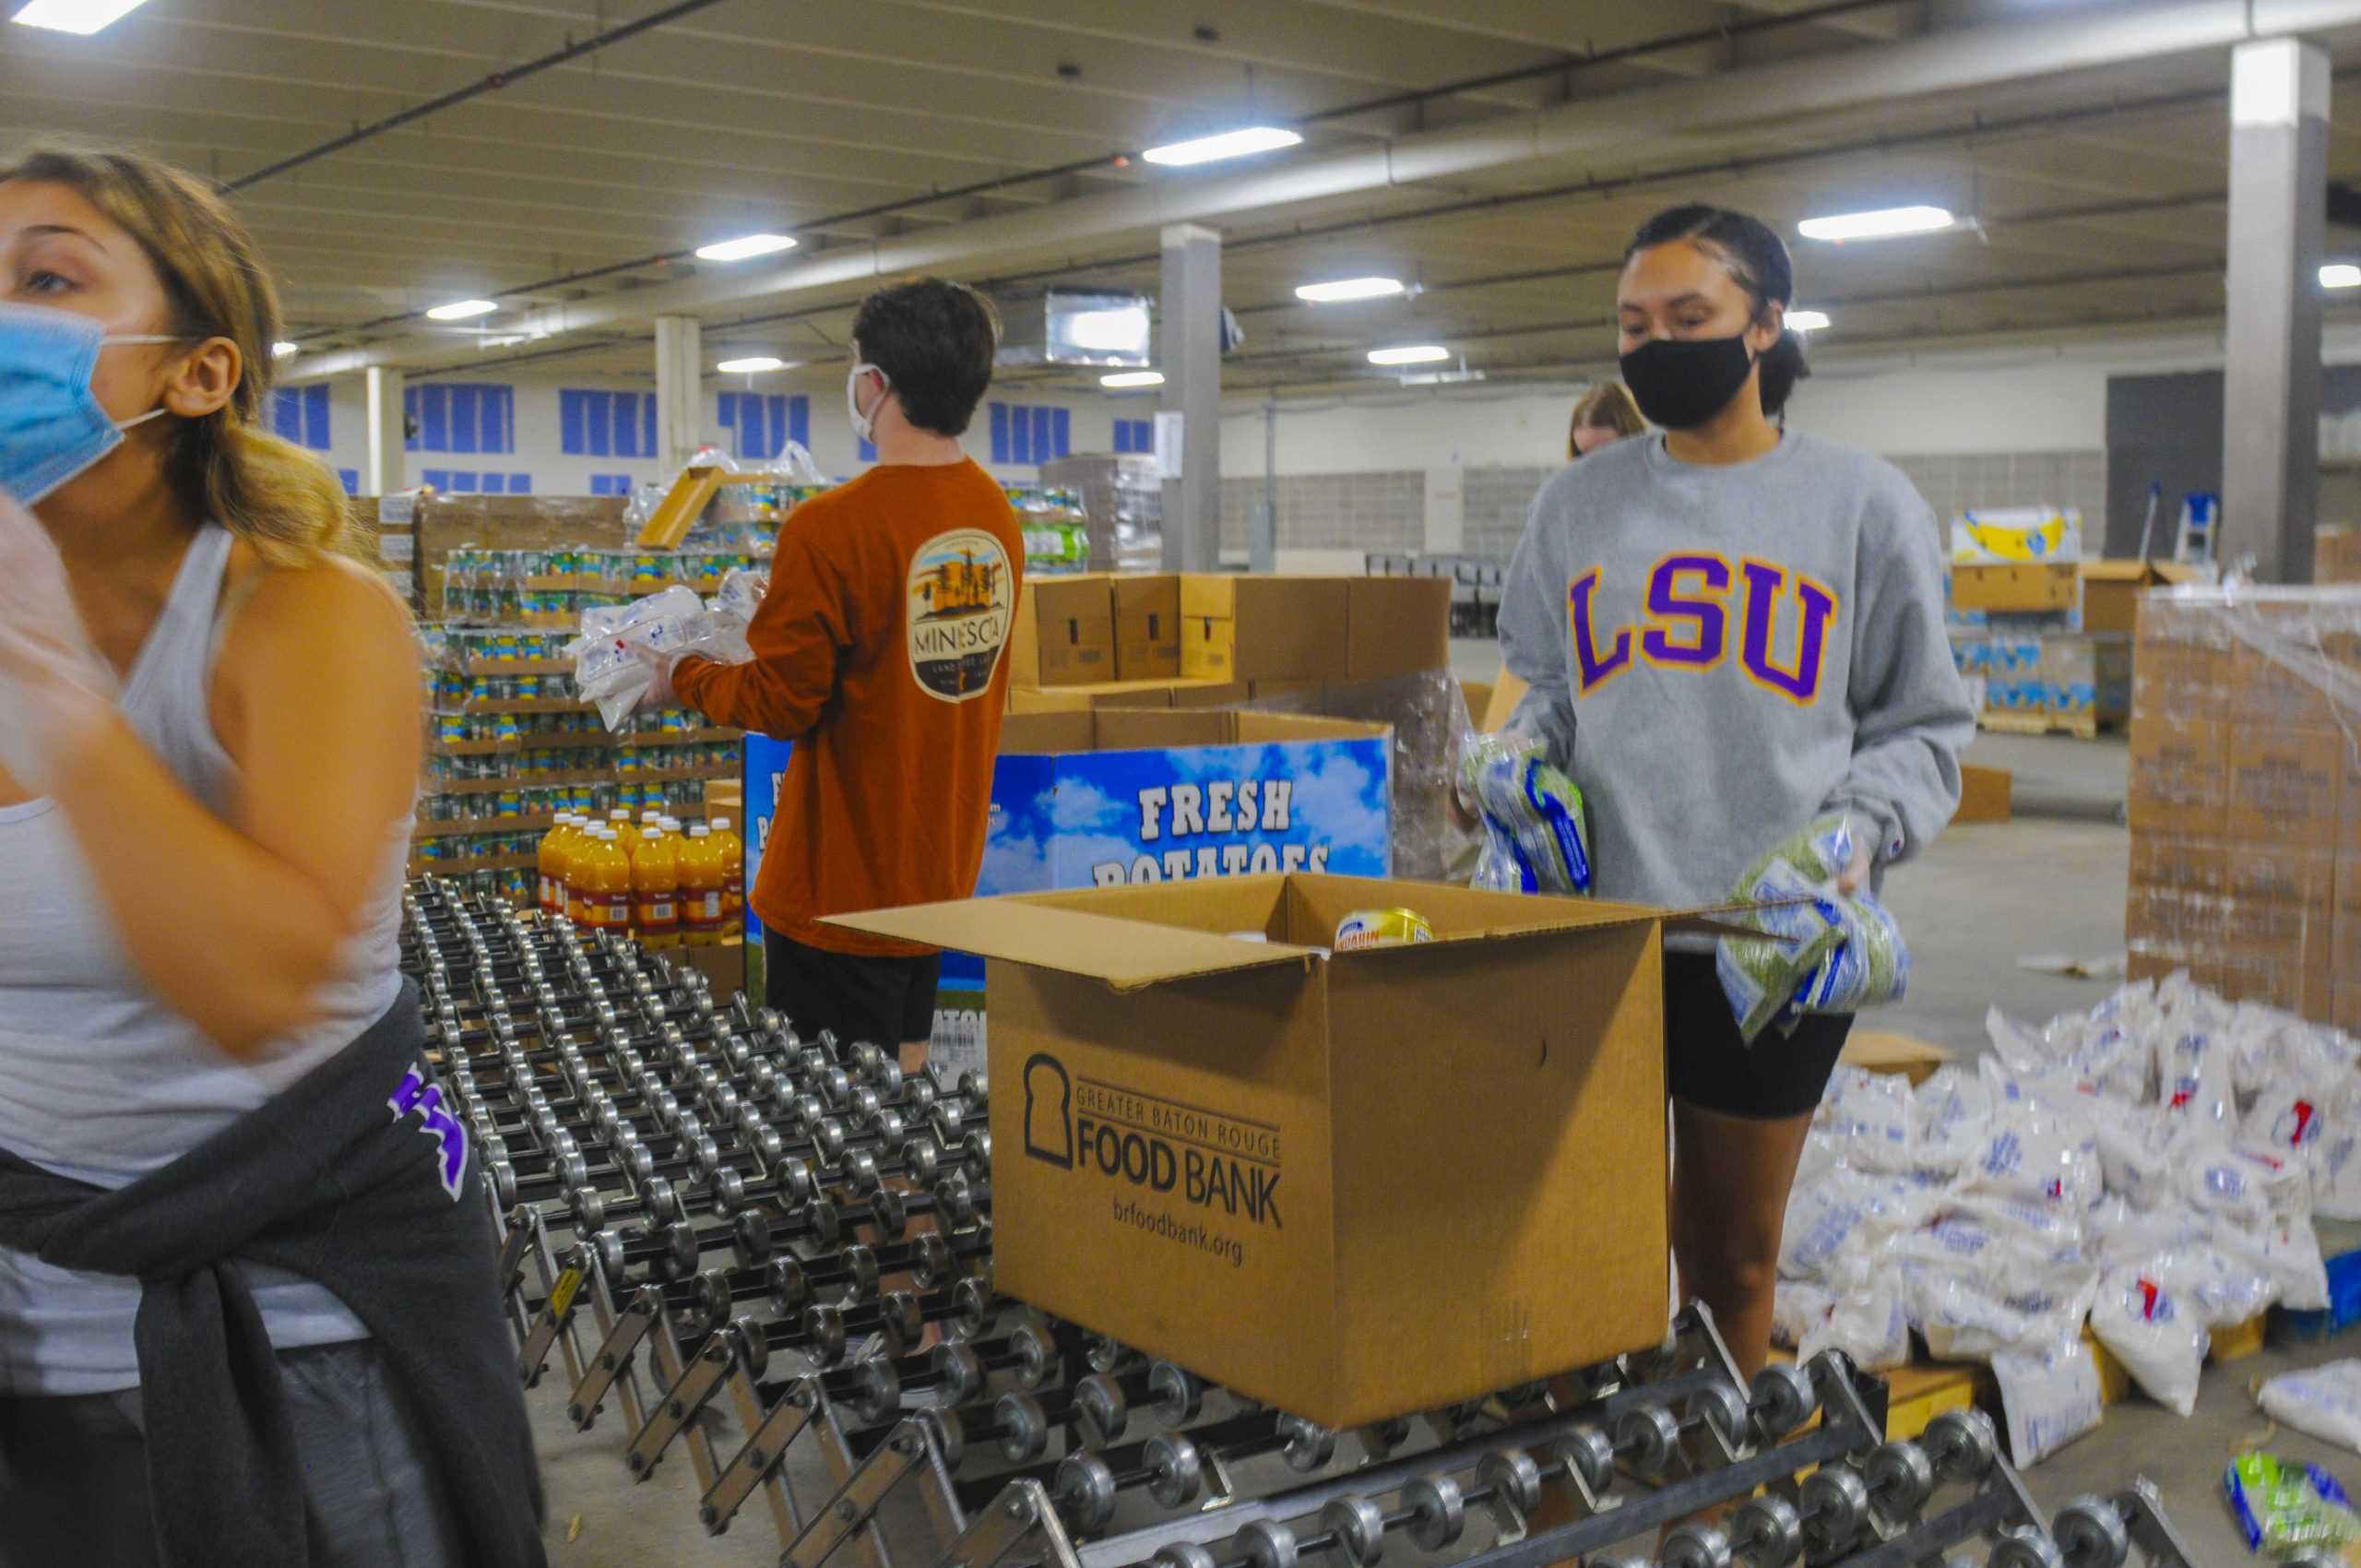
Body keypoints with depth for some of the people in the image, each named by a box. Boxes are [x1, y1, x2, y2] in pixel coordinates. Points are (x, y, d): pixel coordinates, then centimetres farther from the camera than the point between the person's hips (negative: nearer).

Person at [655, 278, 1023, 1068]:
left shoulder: (831, 528, -19)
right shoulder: (997, 516, 4)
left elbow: (781, 704, -14)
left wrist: (680, 675, 4)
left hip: (843, 882, -8)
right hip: (944, 869, 8)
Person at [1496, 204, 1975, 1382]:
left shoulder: (1865, 508, 3)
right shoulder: (1578, 504, 9)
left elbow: (1924, 722, 6)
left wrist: (1862, 826, -11)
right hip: (1597, 924, 1)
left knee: (1736, 1253, 12)